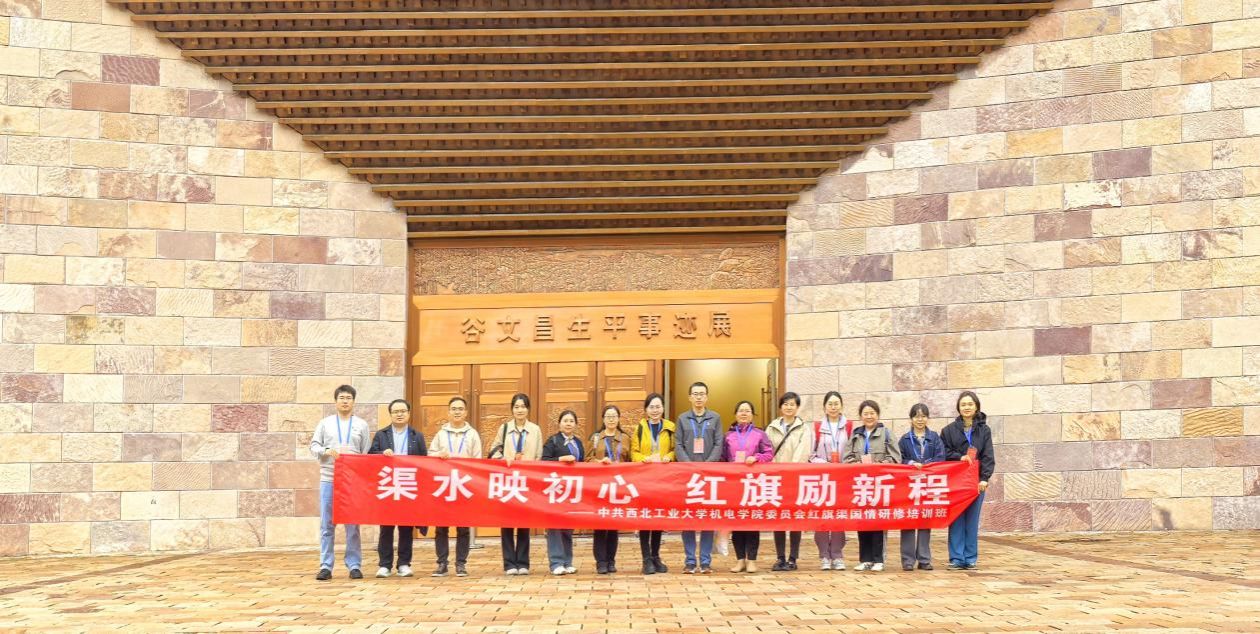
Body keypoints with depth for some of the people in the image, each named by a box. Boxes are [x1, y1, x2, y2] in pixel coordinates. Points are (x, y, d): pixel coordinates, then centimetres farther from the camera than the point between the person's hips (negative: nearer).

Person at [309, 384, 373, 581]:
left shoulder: (362, 425, 9)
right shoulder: (325, 423, 9)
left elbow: (367, 454, 7)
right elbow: (314, 446, 4)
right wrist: (327, 451, -16)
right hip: (328, 480, 0)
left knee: (353, 524, 2)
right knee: (327, 525, 0)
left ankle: (354, 565, 7)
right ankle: (325, 566, 4)